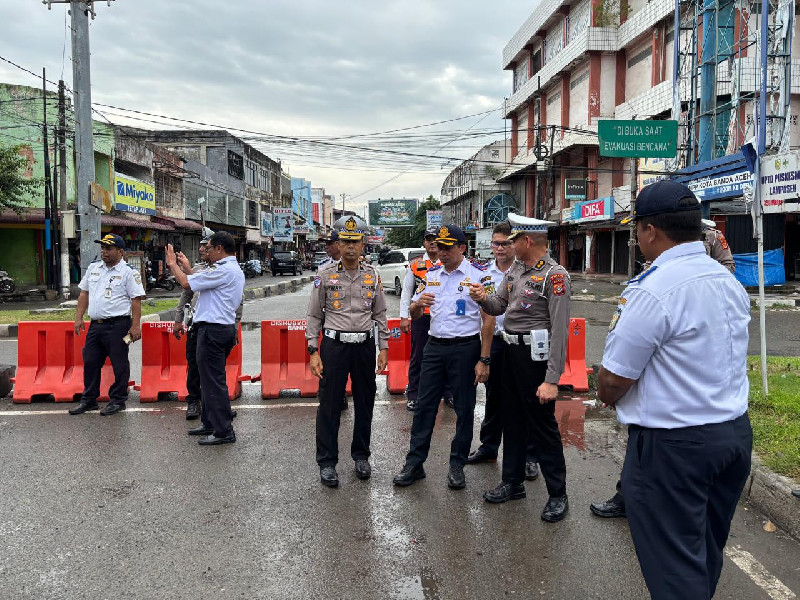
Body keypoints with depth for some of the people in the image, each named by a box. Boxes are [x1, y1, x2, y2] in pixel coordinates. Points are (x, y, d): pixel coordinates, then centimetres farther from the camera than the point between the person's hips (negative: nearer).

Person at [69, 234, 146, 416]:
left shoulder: (128, 272, -6)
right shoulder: (93, 268, 14)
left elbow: (136, 300, -9)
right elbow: (84, 293, 19)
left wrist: (135, 326, -15)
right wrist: (79, 317, 12)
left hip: (118, 324, -7)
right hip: (95, 324, 7)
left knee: (119, 364, 1)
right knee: (90, 361, 12)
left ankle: (117, 400, 13)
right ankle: (88, 399, 24)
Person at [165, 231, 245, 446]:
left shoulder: (223, 270, -17)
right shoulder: (234, 269, 16)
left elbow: (187, 283, -15)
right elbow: (202, 282, 20)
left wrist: (173, 264, 2)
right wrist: (186, 268, 23)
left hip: (213, 330, -11)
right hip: (225, 328, 11)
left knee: (213, 382, -5)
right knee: (210, 379, 19)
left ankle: (224, 431, 0)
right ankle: (210, 423, 31)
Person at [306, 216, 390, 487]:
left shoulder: (372, 276, 6)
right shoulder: (325, 276, -1)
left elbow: (380, 314, 11)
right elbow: (314, 316, 1)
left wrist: (383, 348, 5)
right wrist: (314, 352, -5)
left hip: (365, 345, 3)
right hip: (334, 345, -2)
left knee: (365, 403, 11)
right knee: (329, 405, 1)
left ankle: (361, 456, 27)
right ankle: (327, 462, 13)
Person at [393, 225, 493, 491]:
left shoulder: (479, 275, -5)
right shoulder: (431, 275, 10)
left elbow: (488, 320, -7)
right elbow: (414, 315, 14)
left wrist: (483, 360, -11)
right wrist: (418, 304, -11)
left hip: (465, 348, -4)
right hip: (434, 347, 4)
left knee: (464, 409, 6)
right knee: (424, 406, 7)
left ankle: (457, 465, 20)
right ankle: (414, 463, 17)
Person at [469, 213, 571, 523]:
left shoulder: (554, 275, -16)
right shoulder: (515, 269, 9)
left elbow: (560, 330, -21)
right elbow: (498, 306, 16)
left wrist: (552, 379, -24)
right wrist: (483, 298, -9)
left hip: (536, 355, -8)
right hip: (511, 351, 8)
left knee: (542, 424, 1)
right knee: (513, 420, 16)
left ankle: (557, 494, 17)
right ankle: (513, 482, 32)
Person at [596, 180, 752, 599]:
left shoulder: (652, 291, -22)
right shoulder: (730, 282, 5)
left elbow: (613, 381, -19)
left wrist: (606, 395, 4)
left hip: (672, 445, -8)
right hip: (735, 431, 9)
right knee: (707, 554, 24)